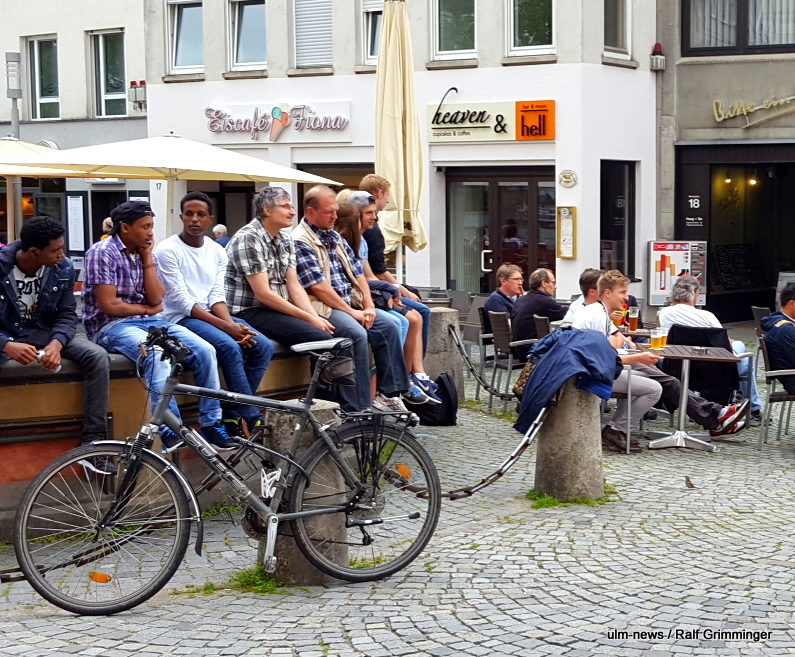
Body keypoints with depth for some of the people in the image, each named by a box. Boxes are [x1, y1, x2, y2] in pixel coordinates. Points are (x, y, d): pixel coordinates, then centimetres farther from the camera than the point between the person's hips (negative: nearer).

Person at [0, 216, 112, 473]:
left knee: (98, 357, -22)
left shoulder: (63, 269, -7)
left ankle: (93, 443, -18)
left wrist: (56, 343, -28)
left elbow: (67, 314, -6)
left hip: (44, 333, 3)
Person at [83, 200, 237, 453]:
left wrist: (147, 257, -4)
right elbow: (108, 305, -16)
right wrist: (147, 309, -2)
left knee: (205, 350, -13)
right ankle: (169, 430, -33)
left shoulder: (145, 253, 11)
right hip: (111, 325, -7)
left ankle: (211, 424, -6)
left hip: (147, 321, 7)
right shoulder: (103, 252, -10)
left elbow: (156, 299, -1)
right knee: (157, 354, -37)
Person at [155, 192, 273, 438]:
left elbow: (217, 296, 4)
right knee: (229, 347, -31)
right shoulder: (167, 250, -8)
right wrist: (227, 327, -21)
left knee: (263, 346, -16)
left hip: (212, 315, 6)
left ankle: (233, 414, -10)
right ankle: (252, 419, -22)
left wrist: (233, 324, -18)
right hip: (181, 317, -6)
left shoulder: (217, 251, 10)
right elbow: (182, 301, -15)